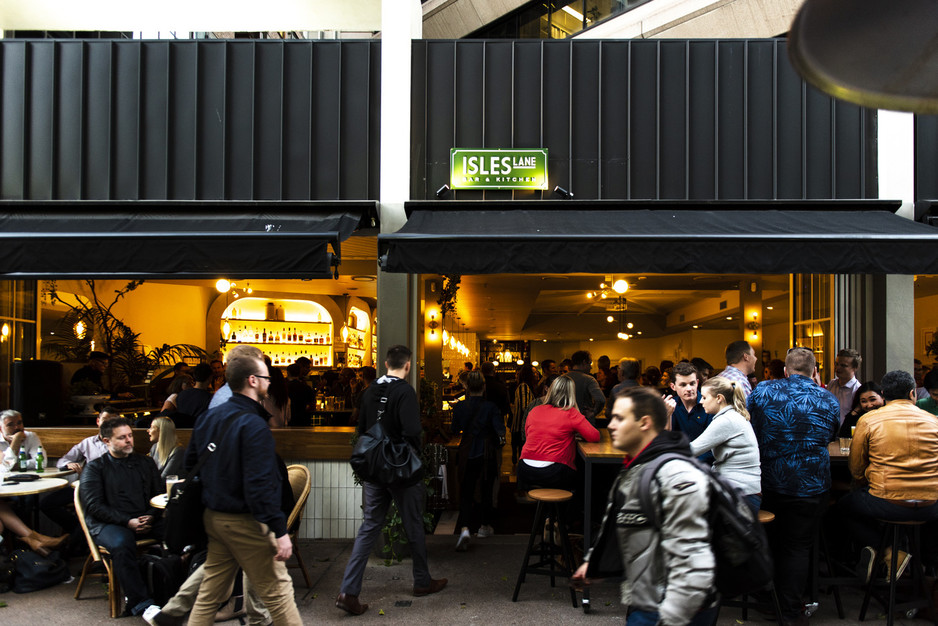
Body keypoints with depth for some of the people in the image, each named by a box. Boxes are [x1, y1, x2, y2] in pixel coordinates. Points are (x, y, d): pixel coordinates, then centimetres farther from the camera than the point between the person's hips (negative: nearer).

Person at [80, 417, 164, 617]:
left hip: (146, 520, 3)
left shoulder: (145, 463, 21)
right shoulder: (95, 467, 10)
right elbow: (93, 505, -1)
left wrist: (151, 516, -6)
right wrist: (127, 522, -12)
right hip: (108, 523, -3)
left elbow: (160, 494, 16)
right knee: (122, 544, -38)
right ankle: (140, 604, -33)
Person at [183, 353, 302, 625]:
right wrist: (280, 531, -21)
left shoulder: (208, 418, 7)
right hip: (245, 522, -8)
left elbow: (190, 466, 17)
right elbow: (259, 487, -25)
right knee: (278, 592, 2)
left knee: (211, 592, 17)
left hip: (214, 518, 8)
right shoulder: (254, 426, -20)